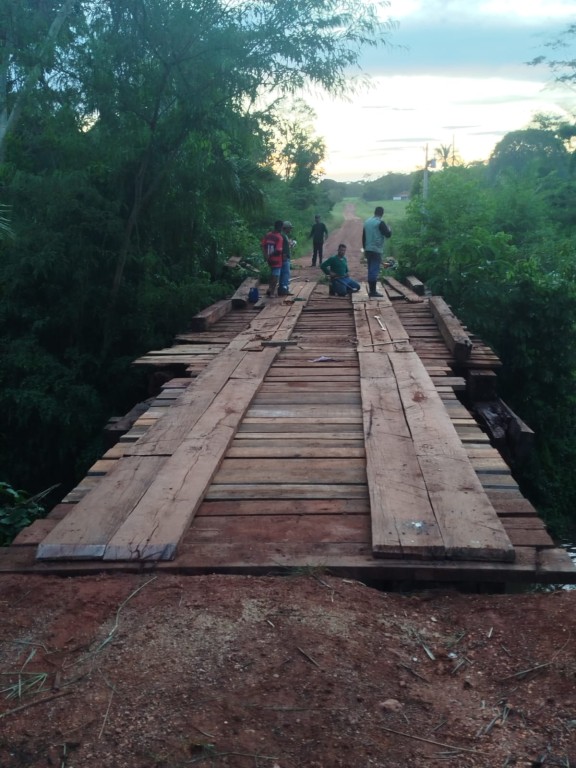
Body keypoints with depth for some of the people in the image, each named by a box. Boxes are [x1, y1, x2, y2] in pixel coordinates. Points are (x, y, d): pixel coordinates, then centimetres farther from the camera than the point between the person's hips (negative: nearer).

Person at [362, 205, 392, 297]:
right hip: (377, 250, -7)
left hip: (368, 250, 7)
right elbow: (388, 234, -10)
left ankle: (371, 290, 15)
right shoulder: (380, 222, -11)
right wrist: (389, 229, 12)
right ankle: (373, 291, -8)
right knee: (375, 270, -7)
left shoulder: (367, 221, 11)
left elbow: (363, 237, 15)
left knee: (370, 269, 12)